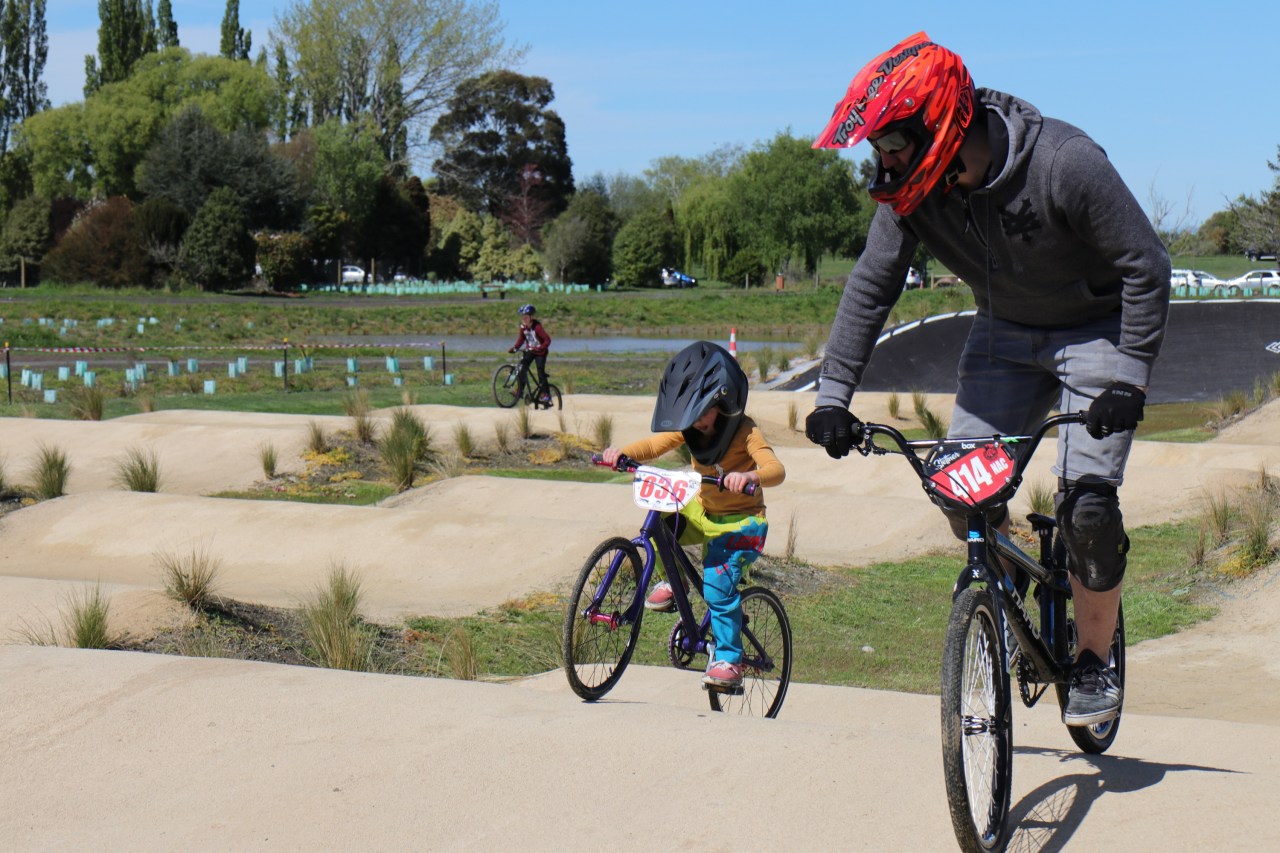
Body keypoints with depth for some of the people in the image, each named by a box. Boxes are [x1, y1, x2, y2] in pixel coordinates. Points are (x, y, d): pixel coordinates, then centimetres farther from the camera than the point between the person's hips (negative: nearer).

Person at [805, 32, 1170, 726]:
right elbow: (871, 287, -6)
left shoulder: (1066, 163, -31)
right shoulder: (913, 186, -16)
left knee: (1086, 504, -17)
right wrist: (833, 394, -12)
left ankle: (1094, 663, 4)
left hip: (1096, 330, -5)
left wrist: (1129, 381, -26)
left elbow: (1147, 269, -22)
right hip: (1005, 333, 5)